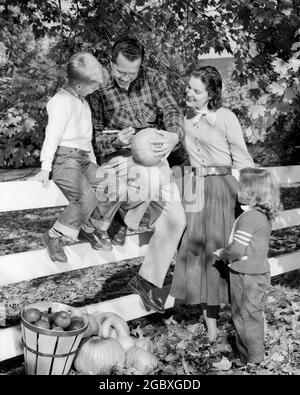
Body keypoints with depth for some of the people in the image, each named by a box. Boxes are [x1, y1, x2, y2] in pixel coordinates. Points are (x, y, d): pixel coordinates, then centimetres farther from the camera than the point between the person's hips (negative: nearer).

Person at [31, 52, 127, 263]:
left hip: (84, 160, 9)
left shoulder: (82, 101, 20)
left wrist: (93, 162, 24)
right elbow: (52, 134, -20)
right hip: (65, 159, -9)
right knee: (87, 197, -26)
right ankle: (54, 236, -8)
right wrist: (46, 168, -24)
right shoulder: (62, 101, -12)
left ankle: (90, 229, 14)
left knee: (117, 187, -1)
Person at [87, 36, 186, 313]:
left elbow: (172, 110, -4)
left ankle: (148, 280, 8)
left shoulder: (151, 79, 0)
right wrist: (117, 139, -29)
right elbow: (93, 137, -7)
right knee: (152, 179, -35)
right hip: (117, 157, -4)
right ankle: (122, 218, -1)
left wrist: (173, 135, -27)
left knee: (175, 219, -4)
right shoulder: (98, 89, -9)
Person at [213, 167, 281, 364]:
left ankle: (253, 358, 18)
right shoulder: (264, 216, 6)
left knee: (245, 317, 5)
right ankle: (258, 350, 38)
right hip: (260, 272, 10)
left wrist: (222, 253, -8)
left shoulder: (249, 217, -24)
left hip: (246, 276, -9)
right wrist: (228, 254, 14)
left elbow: (238, 248, -26)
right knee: (255, 314, 22)